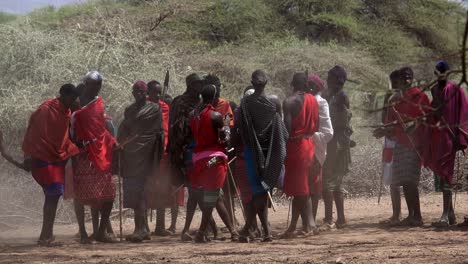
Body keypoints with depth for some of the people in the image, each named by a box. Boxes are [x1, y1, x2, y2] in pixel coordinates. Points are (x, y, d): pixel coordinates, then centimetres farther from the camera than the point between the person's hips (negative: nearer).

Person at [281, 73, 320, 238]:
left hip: (295, 144, -7)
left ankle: (310, 224, -6)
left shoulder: (289, 102, -13)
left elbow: (287, 127, -16)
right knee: (299, 188, 12)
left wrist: (282, 146, -7)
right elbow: (316, 126, 10)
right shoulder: (313, 100, 7)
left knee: (300, 188, -2)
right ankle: (293, 226, 14)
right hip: (309, 144, 7)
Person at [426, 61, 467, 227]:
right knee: (439, 172, 10)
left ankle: (445, 216, -19)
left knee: (445, 172, -15)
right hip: (435, 135, 7)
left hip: (448, 135, -7)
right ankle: (451, 214, 18)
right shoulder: (435, 91, 15)